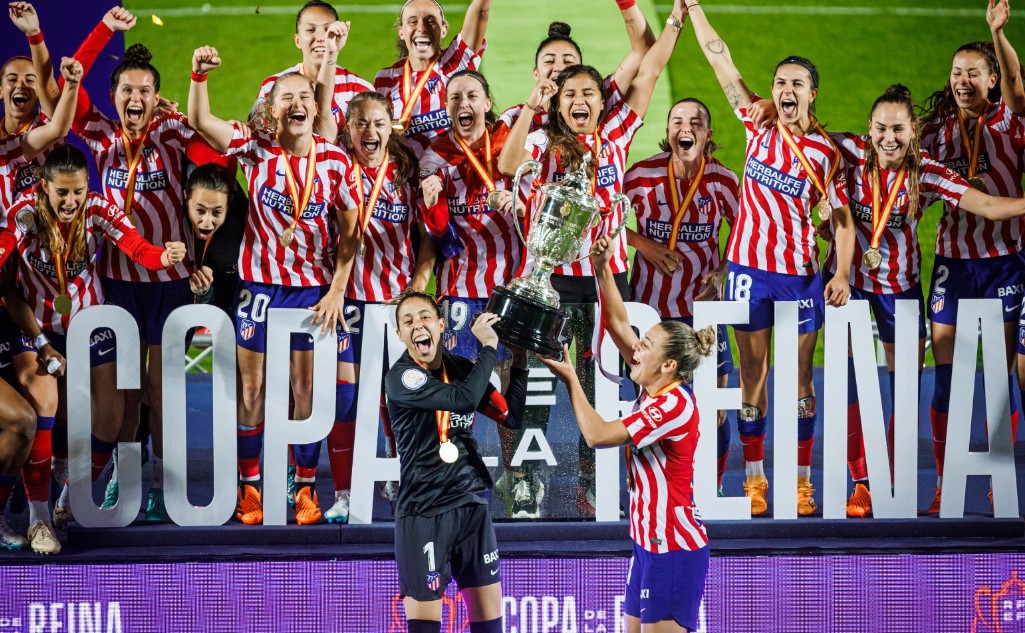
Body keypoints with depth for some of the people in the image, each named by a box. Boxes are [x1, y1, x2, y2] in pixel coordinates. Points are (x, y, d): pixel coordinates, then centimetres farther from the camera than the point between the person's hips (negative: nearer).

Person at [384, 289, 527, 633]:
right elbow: (464, 398, -25)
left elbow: (511, 416, 13)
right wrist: (489, 346, -15)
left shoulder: (463, 368, 8)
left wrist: (519, 361, 5)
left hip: (472, 505, 6)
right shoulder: (401, 377, -12)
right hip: (423, 512, -6)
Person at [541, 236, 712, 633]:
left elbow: (596, 435, -21)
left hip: (674, 549, -9)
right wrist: (603, 271, 7)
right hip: (649, 543, 9)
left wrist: (570, 379, -10)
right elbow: (619, 325, 14)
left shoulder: (674, 404, -18)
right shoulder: (656, 390, 5)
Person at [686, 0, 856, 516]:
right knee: (753, 373, 5)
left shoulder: (825, 153, -2)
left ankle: (801, 481, 8)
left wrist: (842, 274, -14)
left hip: (801, 272, -1)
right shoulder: (758, 125, 4)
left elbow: (842, 219, -1)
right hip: (748, 265, 1)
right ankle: (754, 478, 10)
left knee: (800, 376, 3)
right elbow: (721, 61, 5)